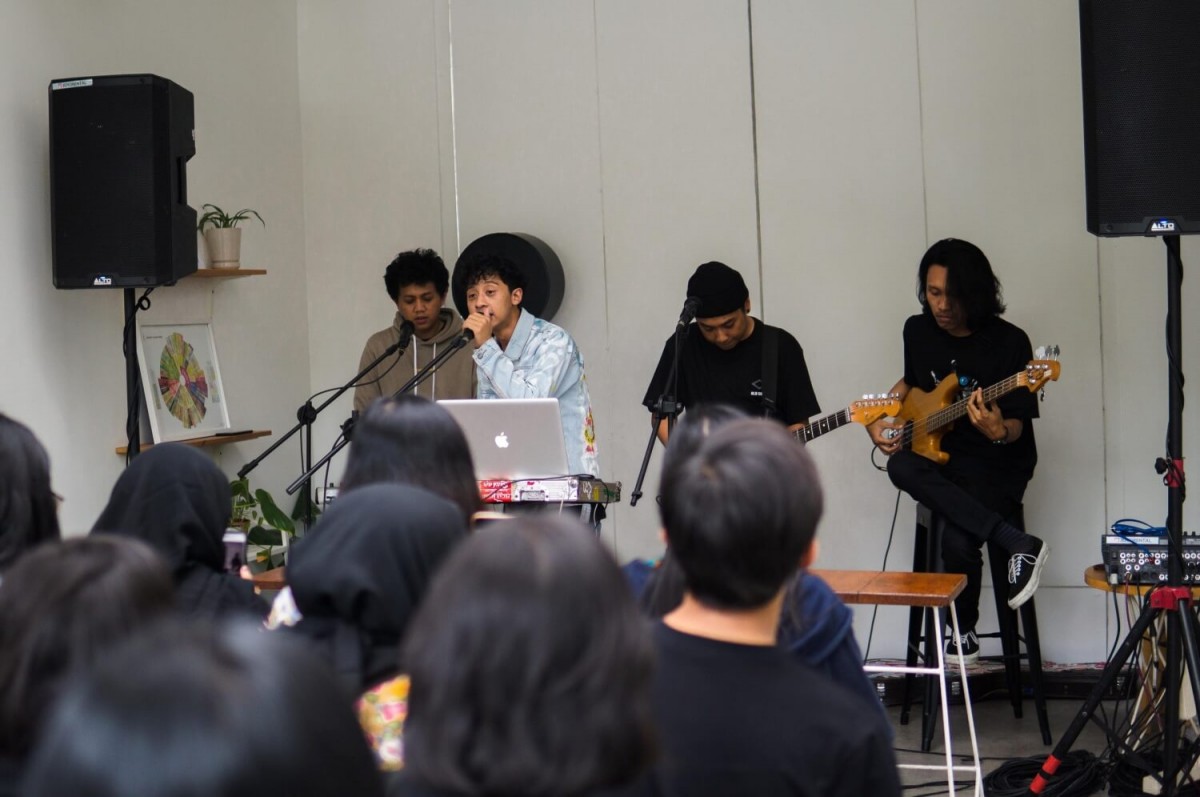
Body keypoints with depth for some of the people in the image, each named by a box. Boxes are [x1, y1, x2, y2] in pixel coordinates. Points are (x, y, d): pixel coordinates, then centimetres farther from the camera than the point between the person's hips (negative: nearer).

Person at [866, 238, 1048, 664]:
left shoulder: (1009, 342, -12)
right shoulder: (918, 330, 4)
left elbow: (1018, 425, -10)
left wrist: (999, 432, -34)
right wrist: (880, 418, 8)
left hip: (996, 462, -6)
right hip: (938, 453, 6)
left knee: (958, 541, -34)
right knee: (901, 467, -32)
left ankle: (964, 632, -5)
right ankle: (1017, 544, -30)